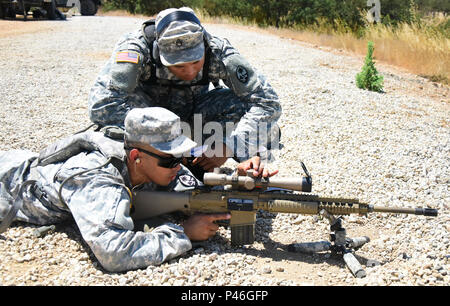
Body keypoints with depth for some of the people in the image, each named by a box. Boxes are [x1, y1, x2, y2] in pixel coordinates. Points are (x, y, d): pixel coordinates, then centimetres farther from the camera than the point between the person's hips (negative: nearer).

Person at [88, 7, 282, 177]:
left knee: (242, 104, -24)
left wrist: (228, 147, -36)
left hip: (191, 118, 2)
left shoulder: (217, 52, -25)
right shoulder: (136, 48, -31)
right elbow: (101, 106, -42)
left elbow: (267, 102, -25)